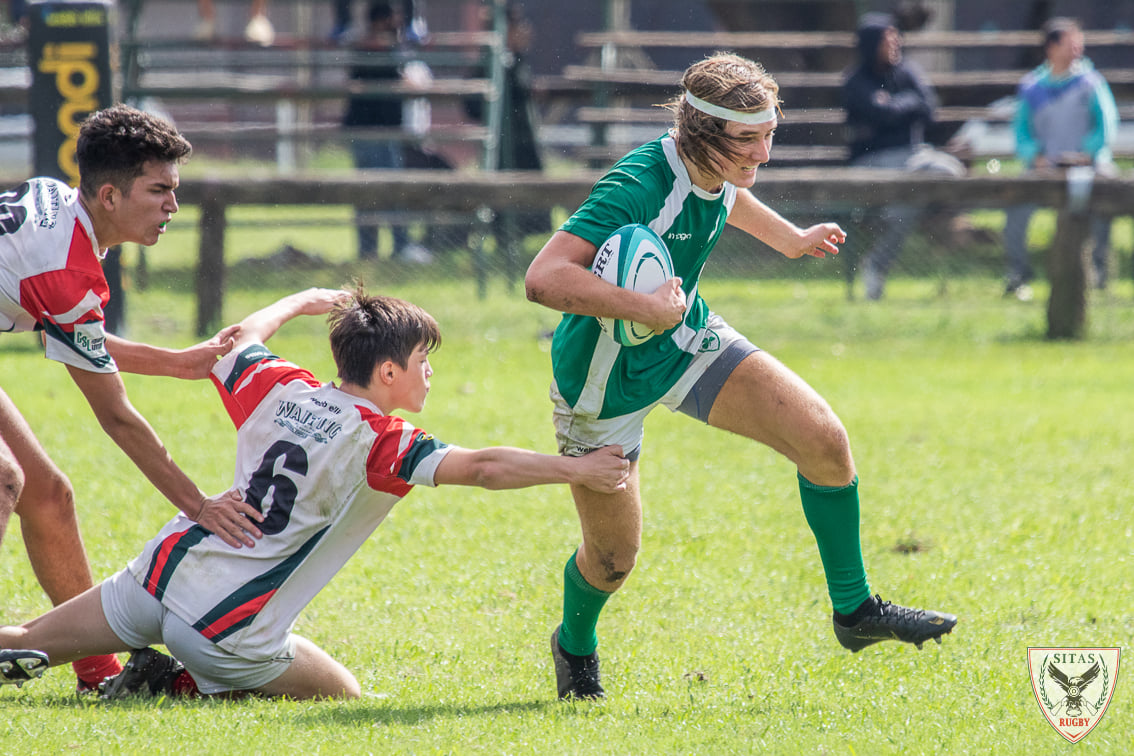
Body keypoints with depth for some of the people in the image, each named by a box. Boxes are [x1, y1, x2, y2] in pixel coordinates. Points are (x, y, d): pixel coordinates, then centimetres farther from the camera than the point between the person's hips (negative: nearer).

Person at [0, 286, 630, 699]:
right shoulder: (379, 440, -11)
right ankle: (183, 687, -3)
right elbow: (482, 467, -19)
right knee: (344, 697, 11)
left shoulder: (281, 389, 6)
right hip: (229, 630, -6)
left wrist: (304, 301, 43)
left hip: (165, 572, 6)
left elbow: (241, 342, 29)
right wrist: (575, 469, -12)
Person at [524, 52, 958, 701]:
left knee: (824, 438, -10)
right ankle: (575, 645, 40)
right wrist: (643, 307, -48)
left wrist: (790, 238, 30)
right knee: (614, 557, 4)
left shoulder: (717, 168, -10)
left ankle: (855, 610, 6)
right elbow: (543, 278, -43)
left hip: (689, 341, 7)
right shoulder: (638, 188, -35)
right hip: (608, 378, -7)